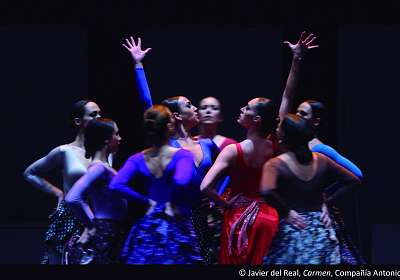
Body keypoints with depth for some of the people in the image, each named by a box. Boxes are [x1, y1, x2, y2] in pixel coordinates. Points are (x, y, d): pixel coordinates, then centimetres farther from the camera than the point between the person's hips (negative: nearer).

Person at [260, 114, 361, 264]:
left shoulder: (275, 165, -11)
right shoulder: (321, 161, 4)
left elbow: (267, 192, -30)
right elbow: (353, 180, 12)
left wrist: (286, 212, -14)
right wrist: (327, 201, 10)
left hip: (290, 230, -4)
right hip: (320, 229, 4)